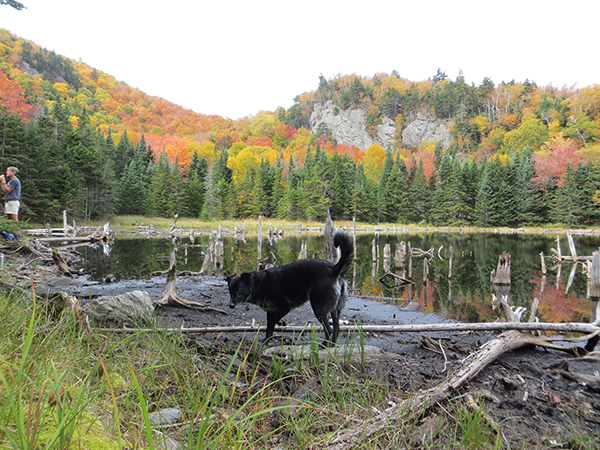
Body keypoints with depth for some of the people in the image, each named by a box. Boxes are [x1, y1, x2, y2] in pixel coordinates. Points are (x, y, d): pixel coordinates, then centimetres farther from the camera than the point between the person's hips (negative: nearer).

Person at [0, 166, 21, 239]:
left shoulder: (15, 180, -8)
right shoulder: (10, 181, 24)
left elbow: (7, 190, -14)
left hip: (13, 201, -10)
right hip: (8, 202, 10)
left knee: (14, 218, -12)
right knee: (9, 219, 9)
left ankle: (16, 235, -14)